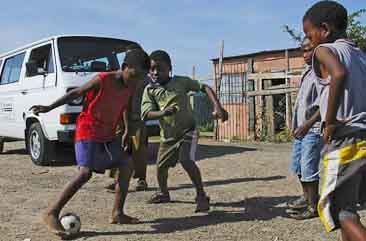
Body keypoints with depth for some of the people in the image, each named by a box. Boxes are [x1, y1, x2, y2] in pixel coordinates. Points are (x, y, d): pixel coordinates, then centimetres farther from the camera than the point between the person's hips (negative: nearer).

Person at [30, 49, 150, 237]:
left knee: (126, 166, 2)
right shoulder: (102, 80, -18)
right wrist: (49, 108, -12)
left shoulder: (129, 88, 2)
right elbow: (75, 93, -10)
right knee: (85, 173, -20)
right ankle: (51, 214, -13)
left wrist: (125, 133, 21)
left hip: (108, 135, 8)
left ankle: (117, 213, 10)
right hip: (87, 131, -8)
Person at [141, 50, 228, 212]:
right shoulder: (149, 90, -5)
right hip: (167, 136, 4)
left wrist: (217, 107, -15)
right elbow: (146, 114, -16)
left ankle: (201, 196, -11)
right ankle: (163, 193, 42)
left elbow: (205, 88, -1)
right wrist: (162, 113, -37)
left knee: (186, 160, -24)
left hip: (187, 130, -3)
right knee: (161, 165, 13)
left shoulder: (181, 82, -5)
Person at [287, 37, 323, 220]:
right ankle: (306, 197, 32)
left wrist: (308, 124, -25)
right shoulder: (308, 72, 16)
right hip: (302, 128, 9)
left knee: (309, 168, -5)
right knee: (298, 165, 17)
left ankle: (313, 206, 6)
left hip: (313, 129, -9)